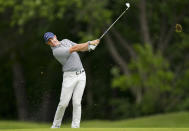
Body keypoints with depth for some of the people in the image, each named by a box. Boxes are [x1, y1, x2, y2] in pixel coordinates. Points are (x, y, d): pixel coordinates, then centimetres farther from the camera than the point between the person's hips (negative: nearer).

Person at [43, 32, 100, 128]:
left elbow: (81, 48, 15)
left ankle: (75, 127, -3)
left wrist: (89, 47, -8)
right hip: (69, 76, -5)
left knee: (77, 102, -3)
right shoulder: (56, 51, -13)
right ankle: (55, 126, 10)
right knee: (63, 103, -6)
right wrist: (90, 43, -14)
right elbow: (73, 49, -17)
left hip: (81, 75, 5)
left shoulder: (66, 41, 12)